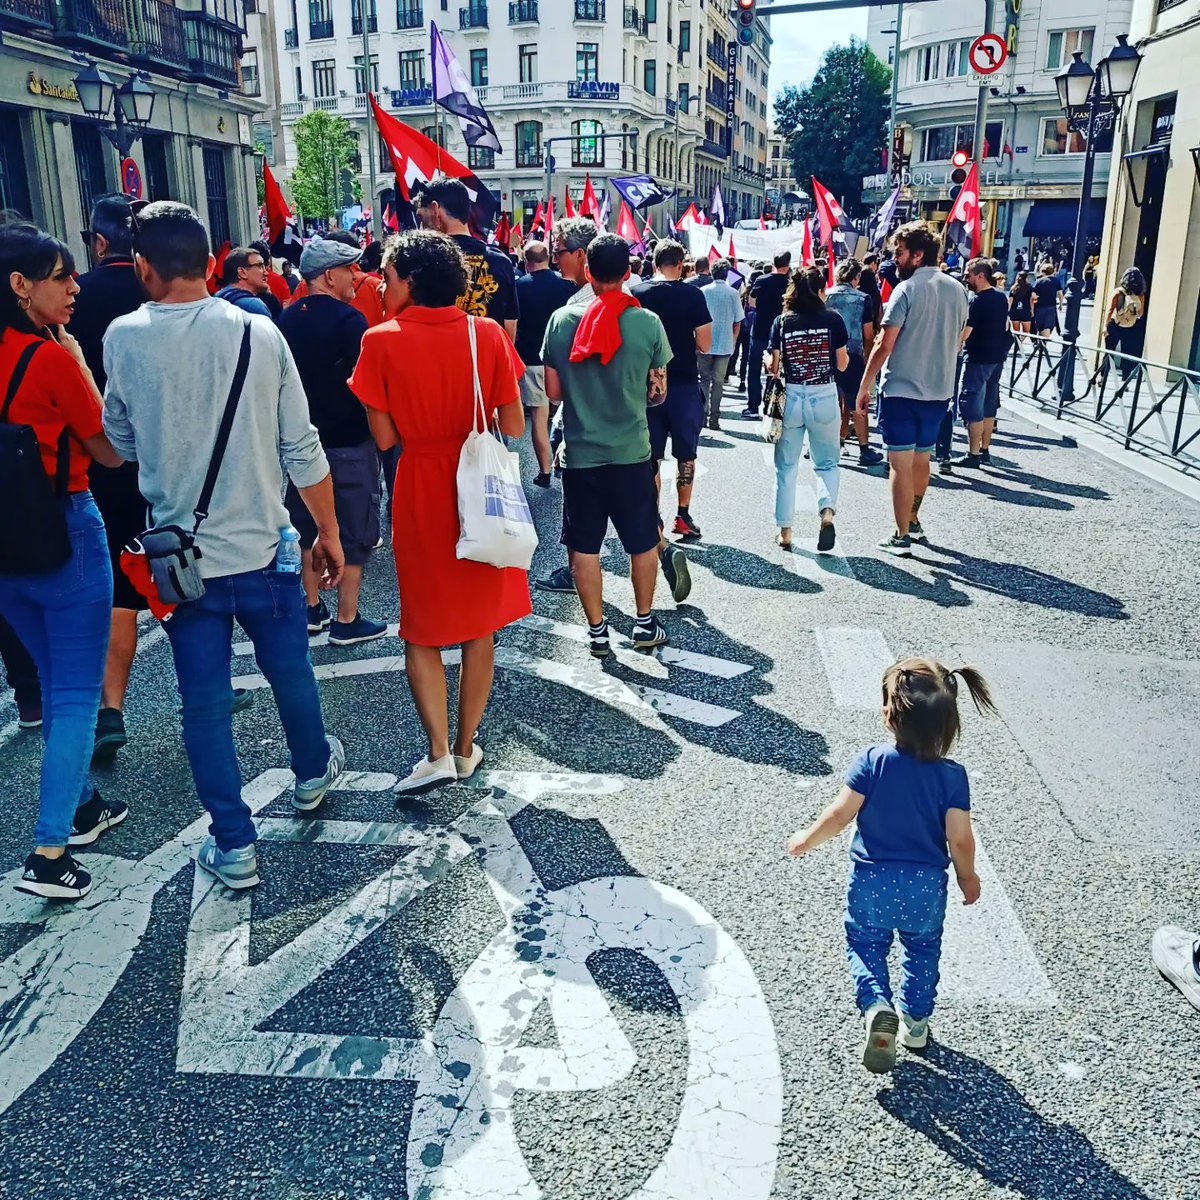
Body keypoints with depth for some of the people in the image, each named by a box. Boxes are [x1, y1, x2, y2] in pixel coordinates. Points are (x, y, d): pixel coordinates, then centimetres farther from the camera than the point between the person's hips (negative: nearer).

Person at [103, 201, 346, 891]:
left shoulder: (124, 338, -8)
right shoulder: (259, 333, -8)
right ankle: (314, 773, 45)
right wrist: (329, 533, 5)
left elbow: (122, 442, 5)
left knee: (205, 702, 9)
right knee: (291, 672, 21)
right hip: (263, 548, 1)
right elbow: (303, 450, -6)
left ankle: (234, 846, 17)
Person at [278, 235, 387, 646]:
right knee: (353, 533, 3)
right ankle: (347, 621, 8)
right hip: (347, 442, -7)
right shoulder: (347, 319, -16)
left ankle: (313, 609, 26)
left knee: (308, 527, 17)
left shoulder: (288, 318, 5)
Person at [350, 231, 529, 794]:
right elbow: (513, 427, -4)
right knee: (479, 626, 14)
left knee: (422, 629, 11)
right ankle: (467, 747, 22)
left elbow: (385, 437, -9)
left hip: (421, 493, -2)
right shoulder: (486, 333, -5)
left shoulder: (382, 341, -10)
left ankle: (439, 753, 3)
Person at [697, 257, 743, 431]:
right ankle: (714, 418, 8)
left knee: (705, 378, 13)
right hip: (725, 345, 0)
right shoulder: (733, 294, -2)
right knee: (718, 381, 8)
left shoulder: (703, 291, -3)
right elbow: (737, 323, 2)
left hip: (704, 344, 0)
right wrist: (733, 343, 14)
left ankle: (703, 412, -1)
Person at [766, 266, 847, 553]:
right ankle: (827, 511, -11)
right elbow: (842, 364, 1)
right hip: (824, 397, 0)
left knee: (786, 467, 11)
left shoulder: (782, 322, -1)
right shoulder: (833, 319, -3)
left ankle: (785, 531, 13)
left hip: (790, 397, 1)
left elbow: (773, 366, 0)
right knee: (827, 462, 14)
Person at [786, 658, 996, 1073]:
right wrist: (968, 878, 7)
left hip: (871, 882, -1)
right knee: (923, 947, 26)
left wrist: (806, 841, 3)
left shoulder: (871, 761, -17)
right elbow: (960, 839, -12)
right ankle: (916, 1018, 34)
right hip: (926, 886, 2)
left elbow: (839, 814, -14)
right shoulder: (953, 775, -14)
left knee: (865, 944, 18)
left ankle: (877, 1006, -4)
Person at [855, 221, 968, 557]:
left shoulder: (907, 289, -13)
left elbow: (884, 345, -16)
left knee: (901, 463, -1)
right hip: (939, 390, 7)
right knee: (922, 458, 20)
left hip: (901, 390, -7)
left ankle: (902, 537, 2)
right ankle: (913, 522, 33)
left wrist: (864, 386, -9)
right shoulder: (957, 290, 8)